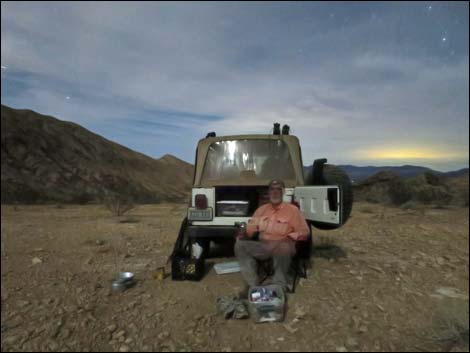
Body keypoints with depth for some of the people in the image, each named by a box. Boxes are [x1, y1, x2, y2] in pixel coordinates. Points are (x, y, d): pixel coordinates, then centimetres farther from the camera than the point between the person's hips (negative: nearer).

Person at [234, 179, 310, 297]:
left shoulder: (292, 209, 6)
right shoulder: (261, 210, 18)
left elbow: (304, 232, 2)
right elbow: (250, 228, 17)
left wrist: (290, 237, -17)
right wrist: (244, 233, -7)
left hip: (282, 246, -4)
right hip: (263, 246, 4)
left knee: (284, 248, -40)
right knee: (240, 245, -19)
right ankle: (252, 285, -21)